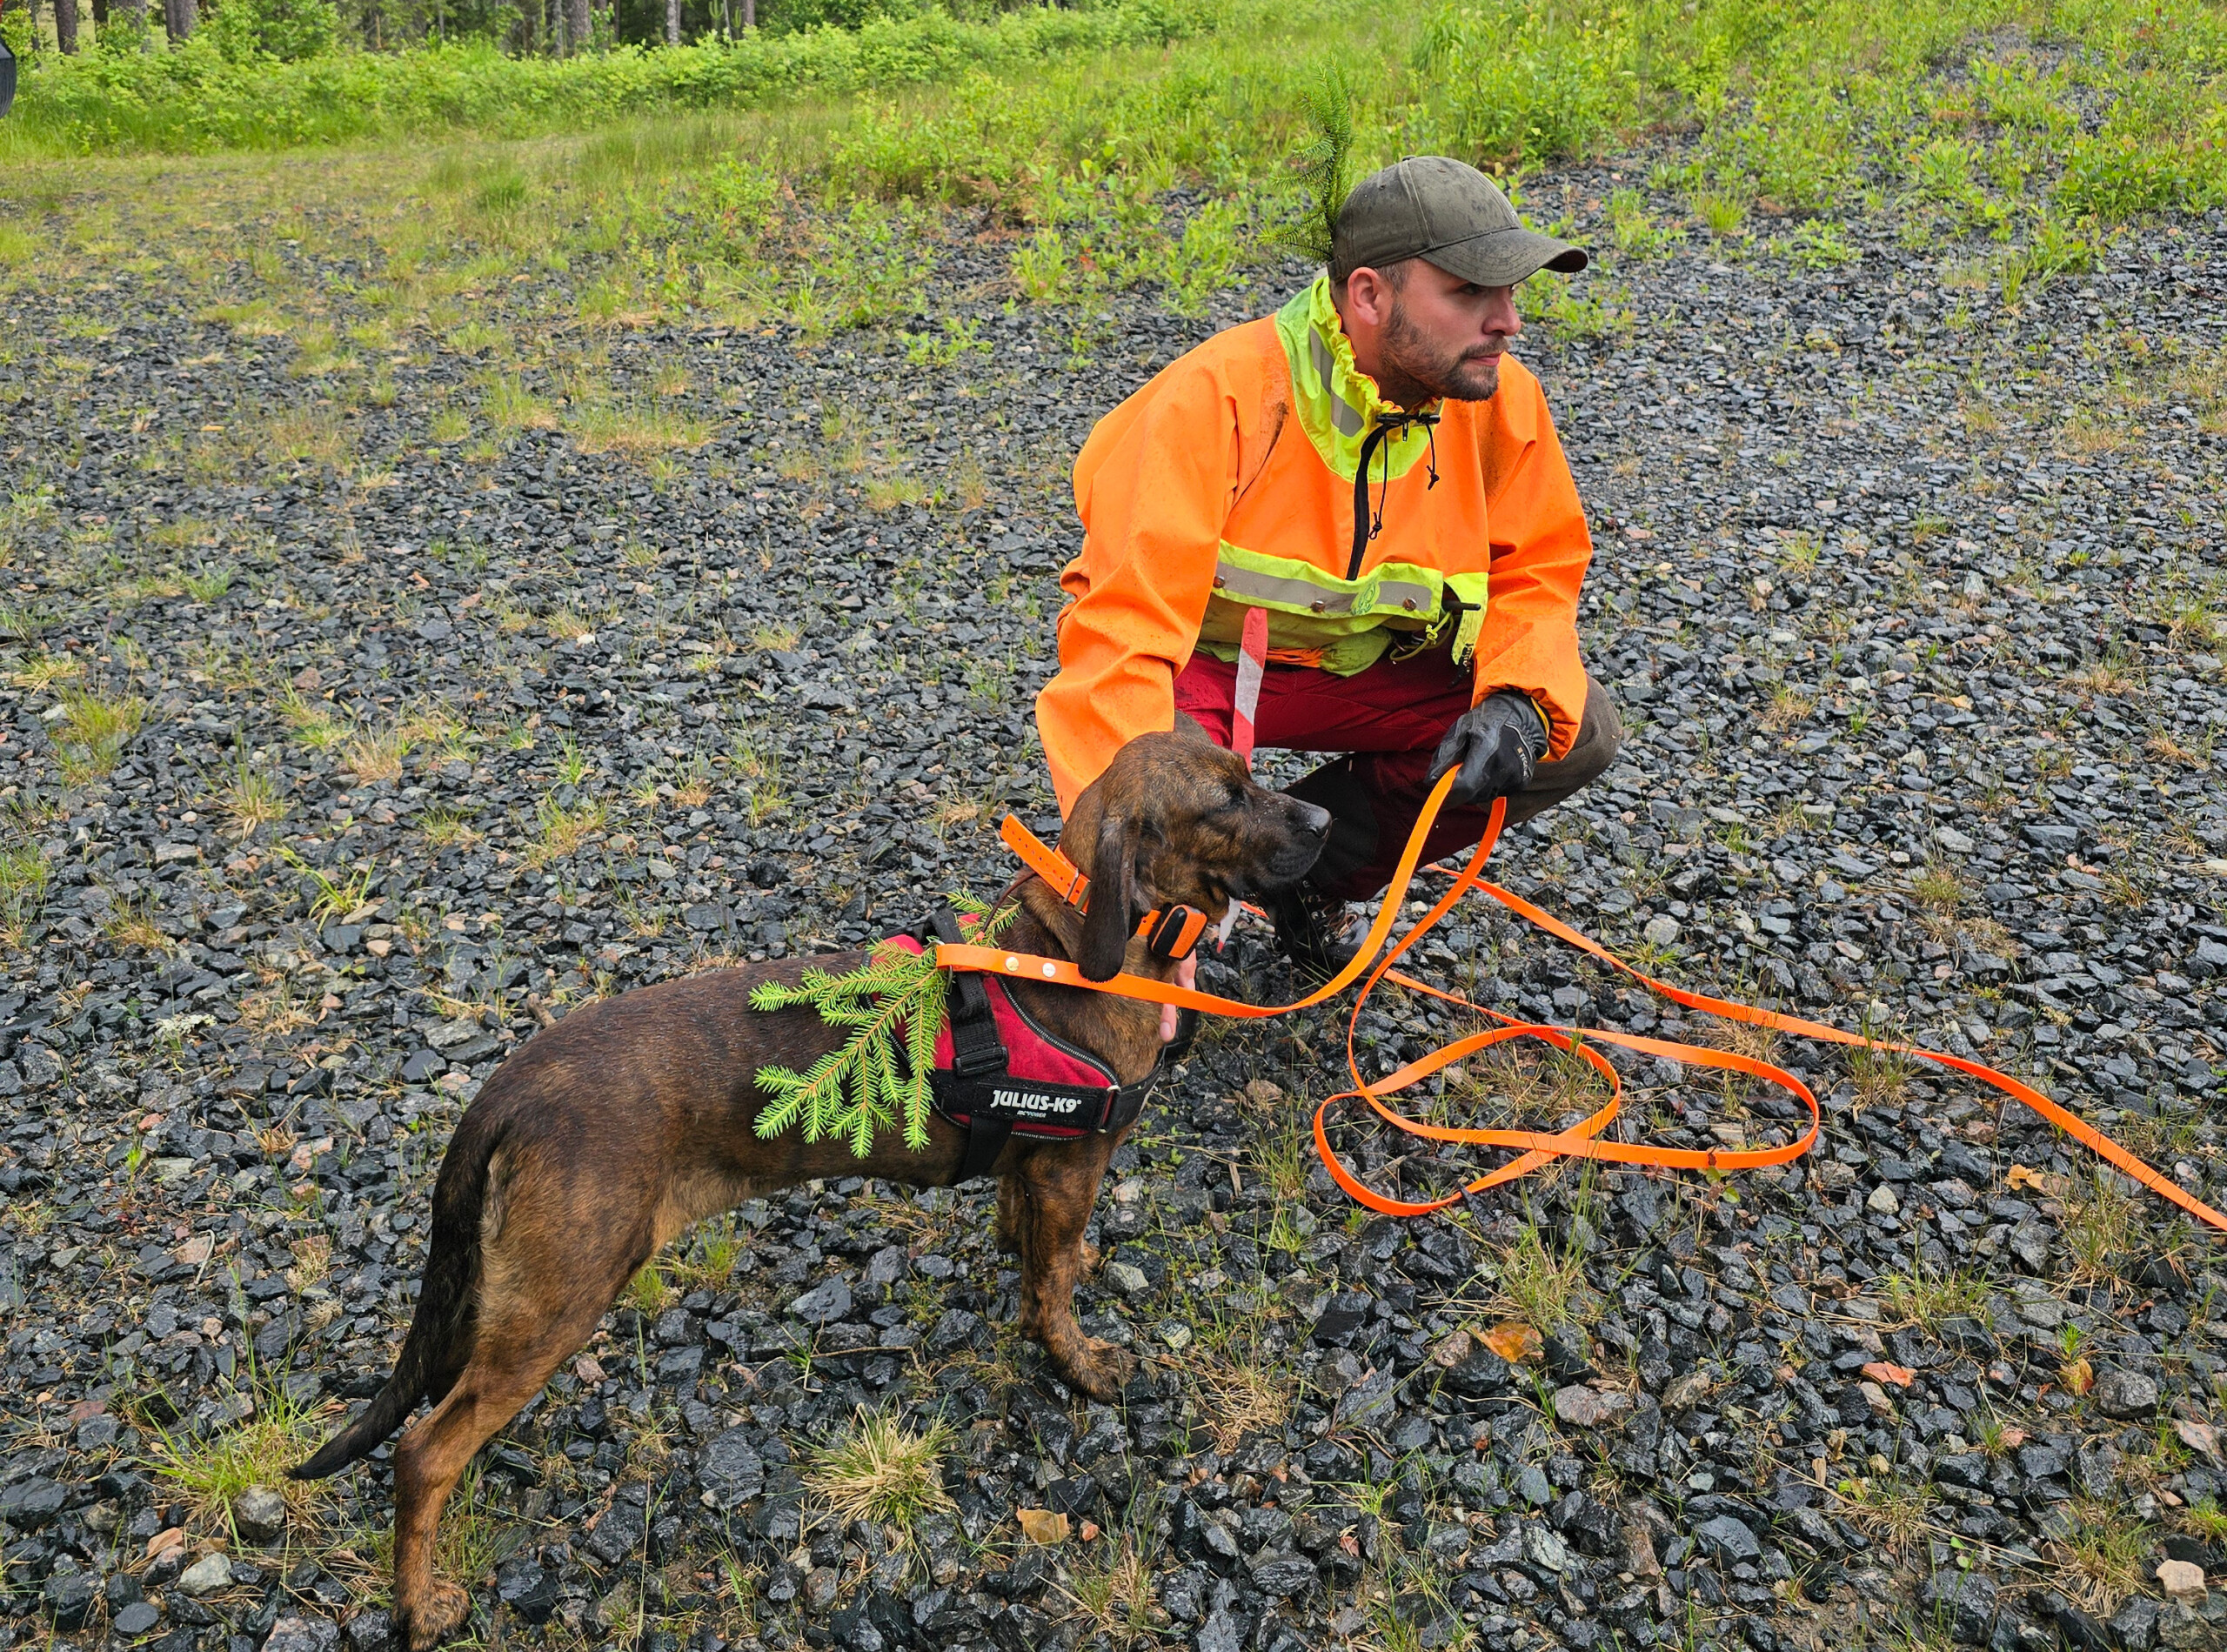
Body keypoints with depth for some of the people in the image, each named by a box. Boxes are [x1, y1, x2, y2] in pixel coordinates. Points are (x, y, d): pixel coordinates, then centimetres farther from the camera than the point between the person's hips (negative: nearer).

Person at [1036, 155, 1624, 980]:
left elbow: (1537, 570, 1)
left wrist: (1519, 700, -21)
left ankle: (1312, 868, 5)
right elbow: (1125, 626, -34)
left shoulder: (1499, 401, -11)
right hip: (1195, 658, -5)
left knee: (1577, 731, -11)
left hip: (1360, 664, 6)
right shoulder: (1219, 400, -29)